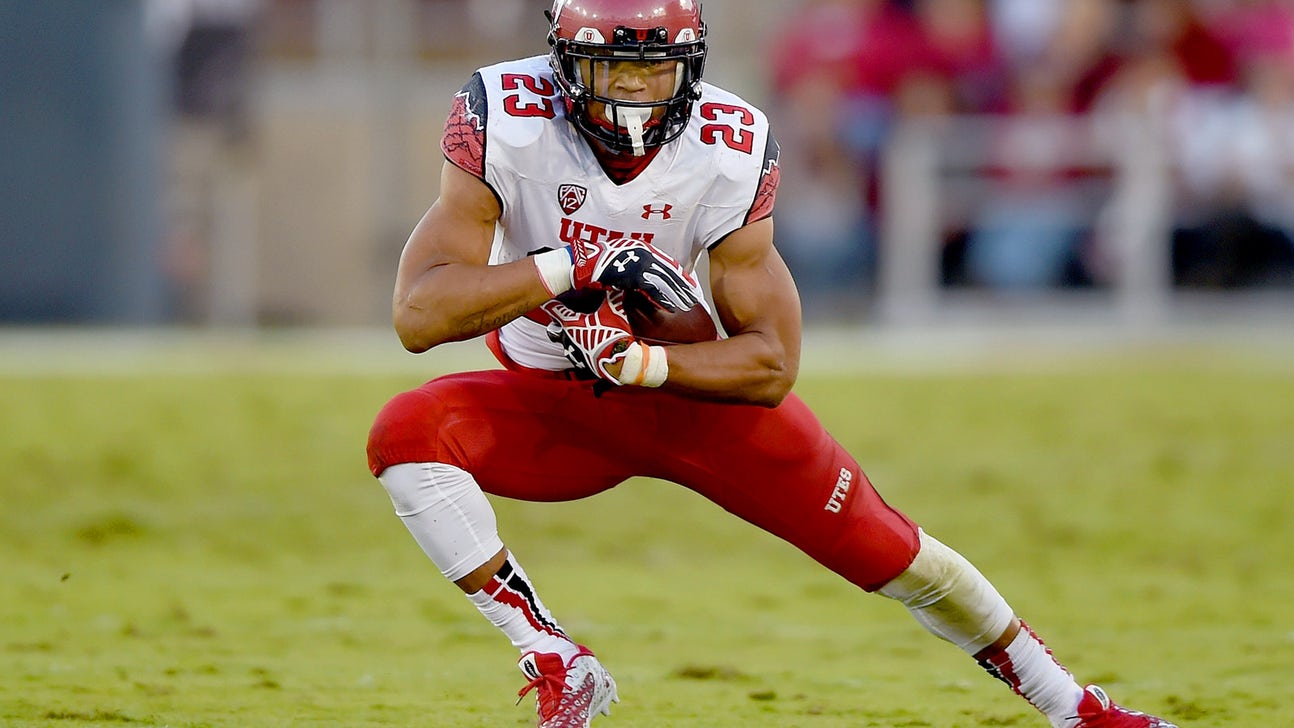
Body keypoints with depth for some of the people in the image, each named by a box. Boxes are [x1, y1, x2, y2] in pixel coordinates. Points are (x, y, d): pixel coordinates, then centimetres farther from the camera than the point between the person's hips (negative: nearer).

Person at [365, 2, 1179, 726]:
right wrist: (578, 266, -43)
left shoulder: (729, 150, -22)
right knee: (406, 432, -30)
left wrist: (641, 364, -35)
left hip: (693, 389, 0)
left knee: (888, 550, -1)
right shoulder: (507, 121, -26)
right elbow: (419, 315, -34)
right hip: (552, 408, 0)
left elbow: (772, 365, -18)